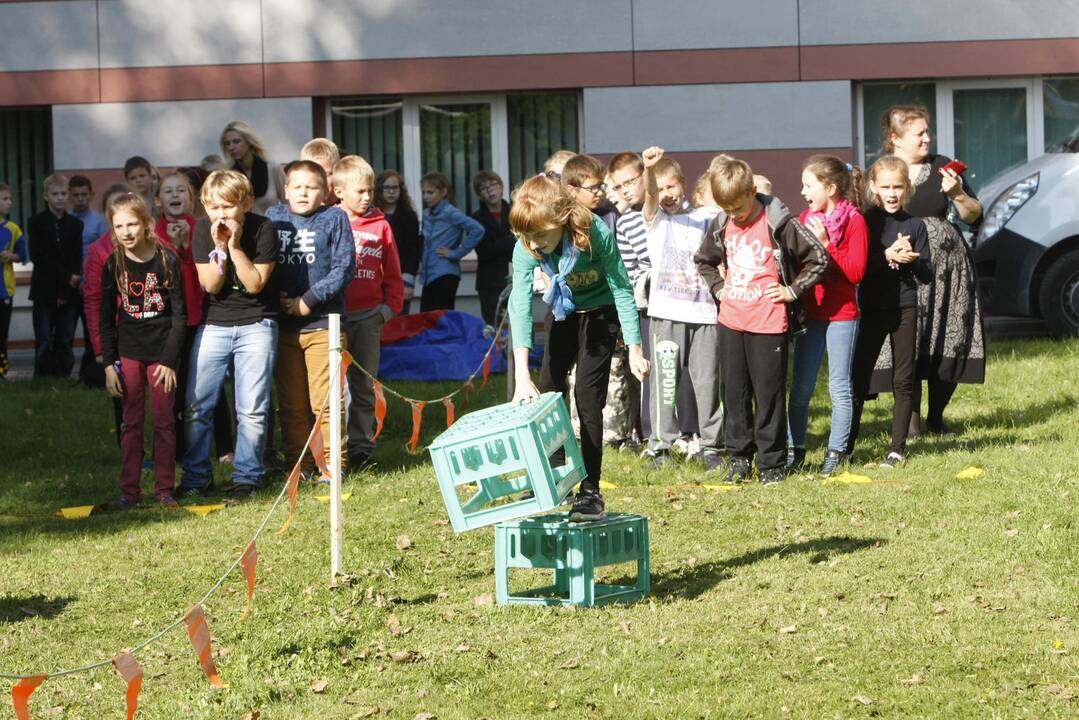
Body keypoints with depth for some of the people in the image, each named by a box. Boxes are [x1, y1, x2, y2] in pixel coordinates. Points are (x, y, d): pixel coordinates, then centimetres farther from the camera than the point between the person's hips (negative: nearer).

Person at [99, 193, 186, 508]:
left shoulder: (167, 260, -5)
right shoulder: (113, 265, 1)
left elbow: (178, 314, -4)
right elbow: (106, 319, 5)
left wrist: (170, 359, -9)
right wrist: (108, 364, -2)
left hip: (162, 352, -2)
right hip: (128, 353, 2)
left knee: (164, 421, 4)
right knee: (131, 422, 6)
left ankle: (164, 489, 10)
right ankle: (128, 490, 9)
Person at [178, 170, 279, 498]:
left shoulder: (263, 229, -10)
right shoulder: (203, 230, -3)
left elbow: (256, 284, -14)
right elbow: (210, 286, -7)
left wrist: (235, 246, -20)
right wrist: (219, 248, -19)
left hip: (255, 325, -3)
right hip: (213, 324, 3)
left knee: (252, 408, -4)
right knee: (196, 406, 1)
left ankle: (246, 476, 6)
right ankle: (196, 476, 13)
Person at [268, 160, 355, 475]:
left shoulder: (334, 218, 2)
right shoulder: (274, 217, 10)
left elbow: (344, 268, -5)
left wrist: (308, 301, -11)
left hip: (322, 322, -3)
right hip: (282, 325, 3)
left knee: (325, 401, -6)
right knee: (290, 403, 8)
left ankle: (333, 464, 4)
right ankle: (297, 466, 17)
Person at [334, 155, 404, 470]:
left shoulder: (380, 225, 7)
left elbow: (392, 272, 12)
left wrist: (390, 306, 5)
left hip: (368, 316, 2)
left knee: (363, 385, 8)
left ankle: (361, 448, 14)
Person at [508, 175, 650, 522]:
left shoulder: (596, 233, -34)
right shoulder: (526, 249, -26)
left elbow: (622, 290, -24)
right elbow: (520, 304, -33)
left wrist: (634, 350, -24)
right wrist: (522, 376, -42)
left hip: (601, 311, -4)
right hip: (565, 312, 4)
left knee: (587, 395, -13)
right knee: (548, 388, 5)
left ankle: (590, 491, -9)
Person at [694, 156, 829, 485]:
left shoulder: (778, 223, -11)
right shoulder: (721, 225, 5)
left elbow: (819, 257, -9)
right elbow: (703, 260, 24)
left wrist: (792, 290, -8)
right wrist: (719, 288, 11)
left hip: (769, 323, -5)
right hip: (731, 321, 5)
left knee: (769, 393, 1)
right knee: (735, 392, 10)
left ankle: (772, 462, 10)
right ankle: (738, 457, 20)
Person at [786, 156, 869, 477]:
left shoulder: (854, 221, -7)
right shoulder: (805, 218, 10)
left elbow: (855, 271, -15)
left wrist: (825, 244, -18)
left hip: (841, 314, -5)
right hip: (808, 312, 5)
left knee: (839, 387, 3)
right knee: (800, 387, 5)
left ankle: (835, 452, 10)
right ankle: (794, 450, 12)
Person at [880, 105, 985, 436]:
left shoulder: (942, 167, 7)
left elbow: (974, 216, 10)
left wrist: (958, 194, -10)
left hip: (948, 269, 2)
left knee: (949, 344, 3)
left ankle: (936, 417, 19)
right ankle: (912, 420, 2)